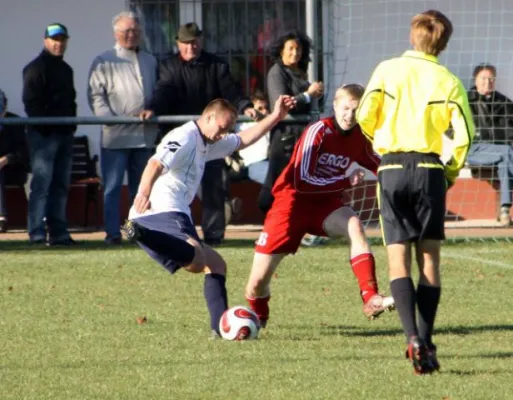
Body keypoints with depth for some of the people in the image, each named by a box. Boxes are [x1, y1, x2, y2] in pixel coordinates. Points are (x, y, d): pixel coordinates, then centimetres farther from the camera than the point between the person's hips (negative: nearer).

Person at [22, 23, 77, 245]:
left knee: (61, 185, 8)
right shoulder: (36, 68, -5)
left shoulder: (65, 70, 21)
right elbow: (31, 102, -12)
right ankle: (37, 233, -13)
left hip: (64, 134, 8)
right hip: (43, 135, -8)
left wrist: (72, 125, 12)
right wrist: (44, 126, -18)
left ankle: (58, 232, 11)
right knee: (42, 184, -11)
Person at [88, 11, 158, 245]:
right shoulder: (104, 62, 3)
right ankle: (112, 232, -5)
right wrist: (110, 118, -17)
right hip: (116, 135, -4)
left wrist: (152, 111, -2)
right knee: (112, 186, -6)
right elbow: (95, 95, -2)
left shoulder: (150, 62, 18)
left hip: (144, 135, 4)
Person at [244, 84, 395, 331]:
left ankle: (371, 299, -36)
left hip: (326, 204, 4)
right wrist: (345, 181, -26)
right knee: (258, 282, -6)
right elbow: (302, 181, -23)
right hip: (294, 200, -4)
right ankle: (258, 317, 31)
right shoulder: (319, 131, -18)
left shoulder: (359, 139, -1)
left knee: (354, 225, -33)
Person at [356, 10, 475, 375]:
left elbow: (365, 117, -3)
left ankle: (413, 337, -17)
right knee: (429, 258, 10)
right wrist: (452, 171, 10)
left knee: (398, 259, 0)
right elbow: (464, 135, -6)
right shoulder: (448, 82, -1)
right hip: (430, 170, 0)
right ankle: (426, 342, 8)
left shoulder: (387, 70, 0)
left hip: (392, 169, 0)